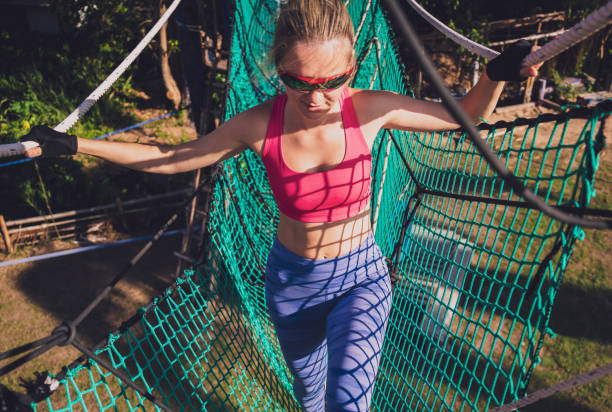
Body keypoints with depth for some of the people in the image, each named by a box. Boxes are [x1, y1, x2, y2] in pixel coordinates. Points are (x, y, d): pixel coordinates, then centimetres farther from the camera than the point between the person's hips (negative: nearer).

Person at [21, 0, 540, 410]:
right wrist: (74, 145, -5)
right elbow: (172, 159, -5)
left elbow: (463, 116, -5)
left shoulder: (369, 110, -19)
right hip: (291, 280, 2)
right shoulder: (258, 126, -18)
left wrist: (497, 75, -25)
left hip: (359, 276, -1)